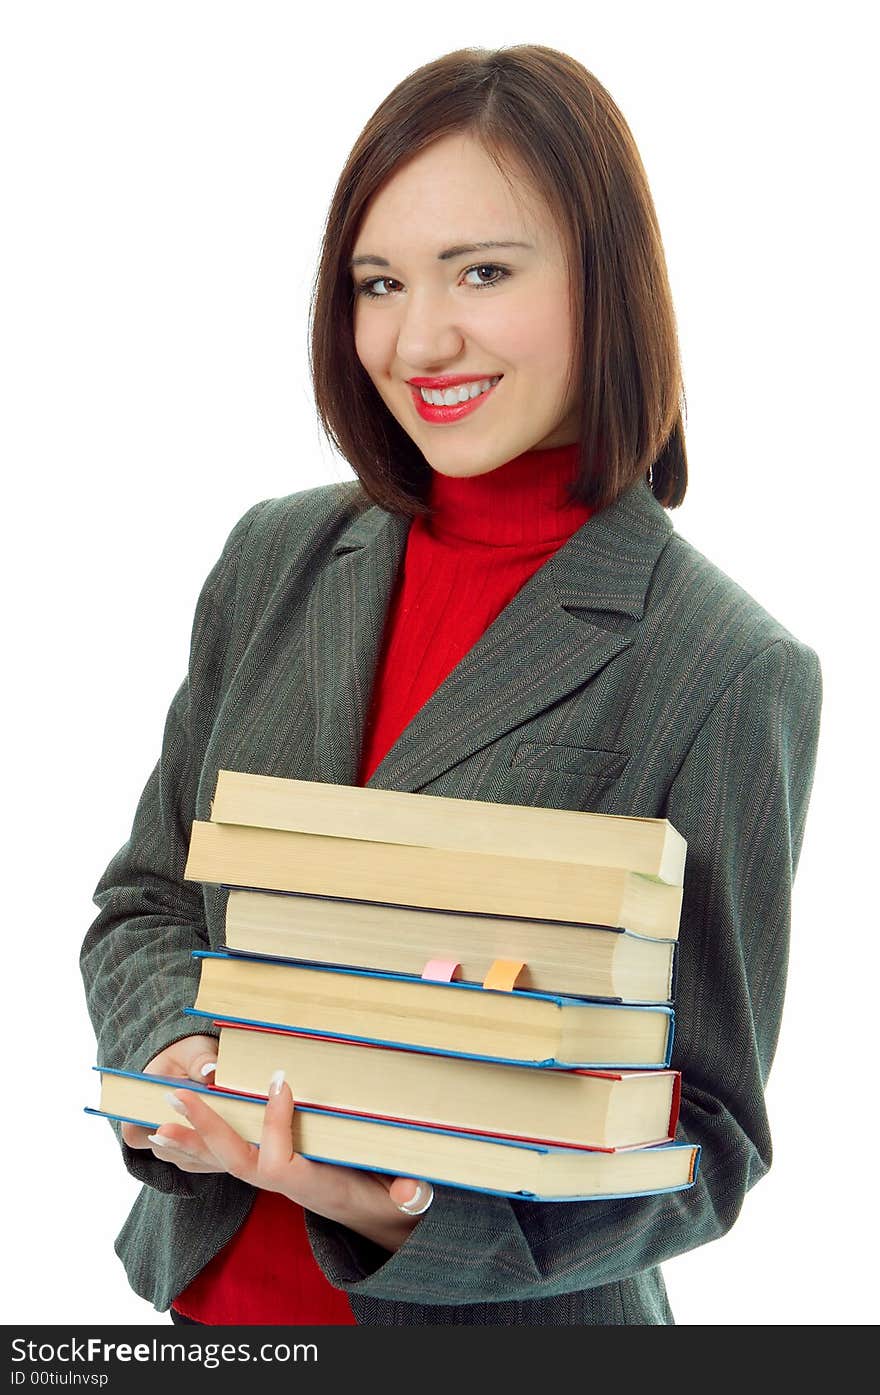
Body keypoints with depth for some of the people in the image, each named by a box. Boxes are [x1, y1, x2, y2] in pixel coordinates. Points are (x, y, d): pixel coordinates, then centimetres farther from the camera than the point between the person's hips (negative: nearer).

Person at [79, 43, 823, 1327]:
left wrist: (406, 1206, -28)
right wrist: (174, 1062, -16)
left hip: (507, 1327, -4)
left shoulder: (731, 672, -16)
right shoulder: (277, 559, -2)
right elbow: (144, 901, 4)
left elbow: (707, 1137, -13)